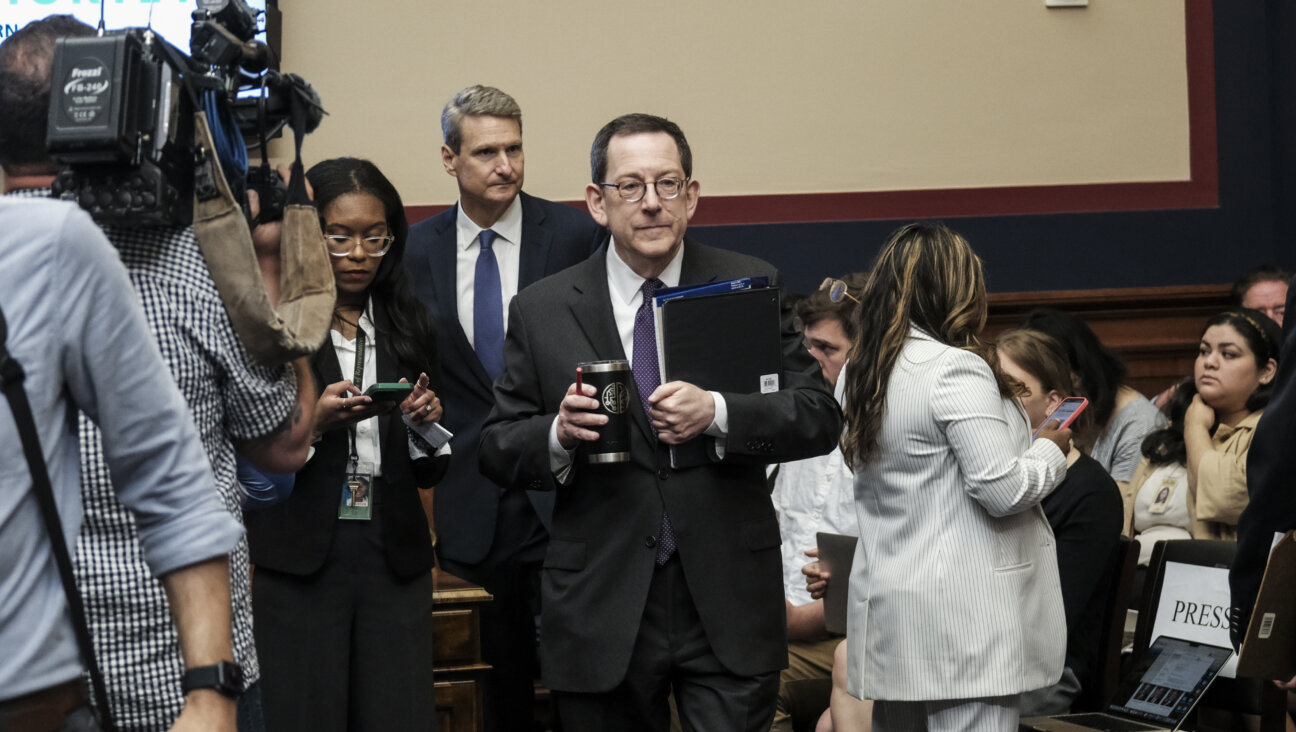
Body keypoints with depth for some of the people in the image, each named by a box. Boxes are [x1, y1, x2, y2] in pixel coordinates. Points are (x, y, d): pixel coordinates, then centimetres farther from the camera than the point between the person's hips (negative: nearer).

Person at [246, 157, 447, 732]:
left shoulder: (409, 328, 11)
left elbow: (428, 474, 14)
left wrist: (427, 423, -6)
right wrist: (313, 423, -20)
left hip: (393, 556, 3)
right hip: (298, 561, -3)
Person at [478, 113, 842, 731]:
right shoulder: (541, 312, 3)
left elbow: (820, 418, -3)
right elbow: (497, 451, 5)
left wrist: (717, 413, -20)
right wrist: (559, 435, -16)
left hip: (728, 609, 0)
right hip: (600, 611, 1)